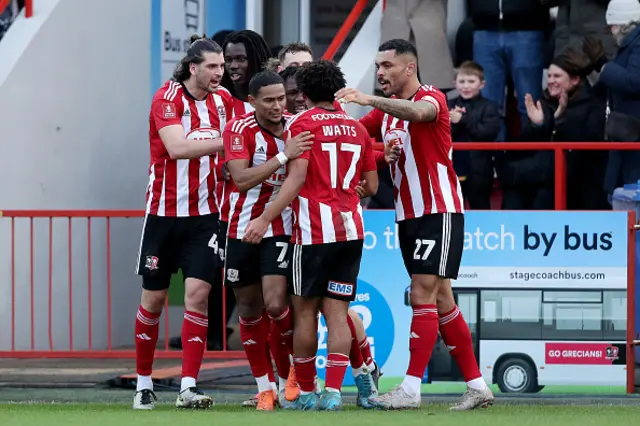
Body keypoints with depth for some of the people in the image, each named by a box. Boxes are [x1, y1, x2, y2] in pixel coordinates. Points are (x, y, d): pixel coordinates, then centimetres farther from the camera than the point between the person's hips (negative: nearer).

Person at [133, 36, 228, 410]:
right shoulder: (168, 98, -12)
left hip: (204, 215, 3)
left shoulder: (221, 101, 3)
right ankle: (144, 383, 20)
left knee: (198, 292, -10)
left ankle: (189, 387, -12)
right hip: (164, 212, -3)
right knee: (154, 298, 5)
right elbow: (177, 147, -26)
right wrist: (224, 141, -31)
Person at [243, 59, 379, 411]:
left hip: (314, 232, -5)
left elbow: (297, 178, -15)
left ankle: (305, 393, 8)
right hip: (351, 230, 5)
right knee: (337, 313, 3)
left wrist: (266, 219, -16)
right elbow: (371, 186, 15)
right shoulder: (356, 128, 12)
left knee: (305, 311, 5)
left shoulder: (301, 124, -4)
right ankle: (333, 391, -7)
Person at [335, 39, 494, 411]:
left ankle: (411, 389, -14)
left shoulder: (433, 98, -10)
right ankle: (477, 385, 12)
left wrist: (370, 100, -45)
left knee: (424, 295, -12)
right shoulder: (386, 109, 15)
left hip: (440, 212, -8)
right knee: (441, 301, 8)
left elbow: (417, 112, -33)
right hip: (408, 215, 8)